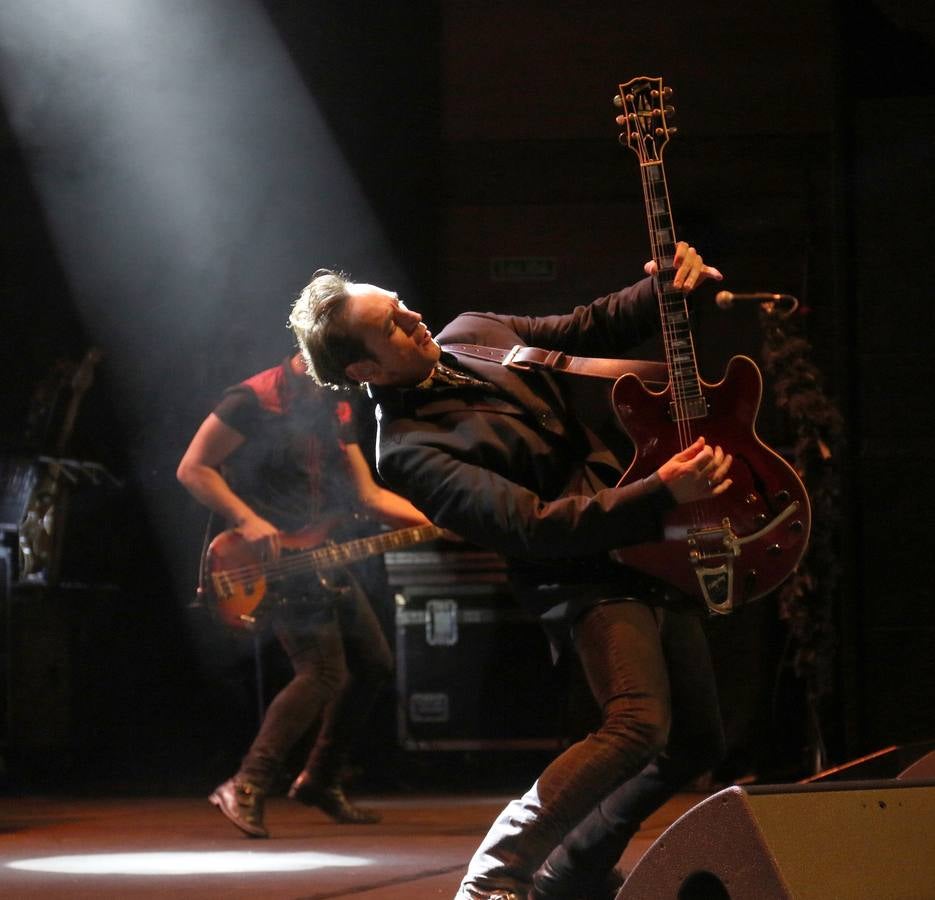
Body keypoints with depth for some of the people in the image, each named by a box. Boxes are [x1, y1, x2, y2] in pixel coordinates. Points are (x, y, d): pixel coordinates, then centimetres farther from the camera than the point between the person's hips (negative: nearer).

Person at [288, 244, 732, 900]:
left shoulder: (475, 334, 6)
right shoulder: (411, 452, -20)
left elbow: (592, 330, 19)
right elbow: (536, 527, -28)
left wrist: (672, 286, 0)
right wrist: (663, 493, -32)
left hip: (651, 555, 8)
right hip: (586, 578, -8)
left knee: (697, 745, 15)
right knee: (639, 723, -30)